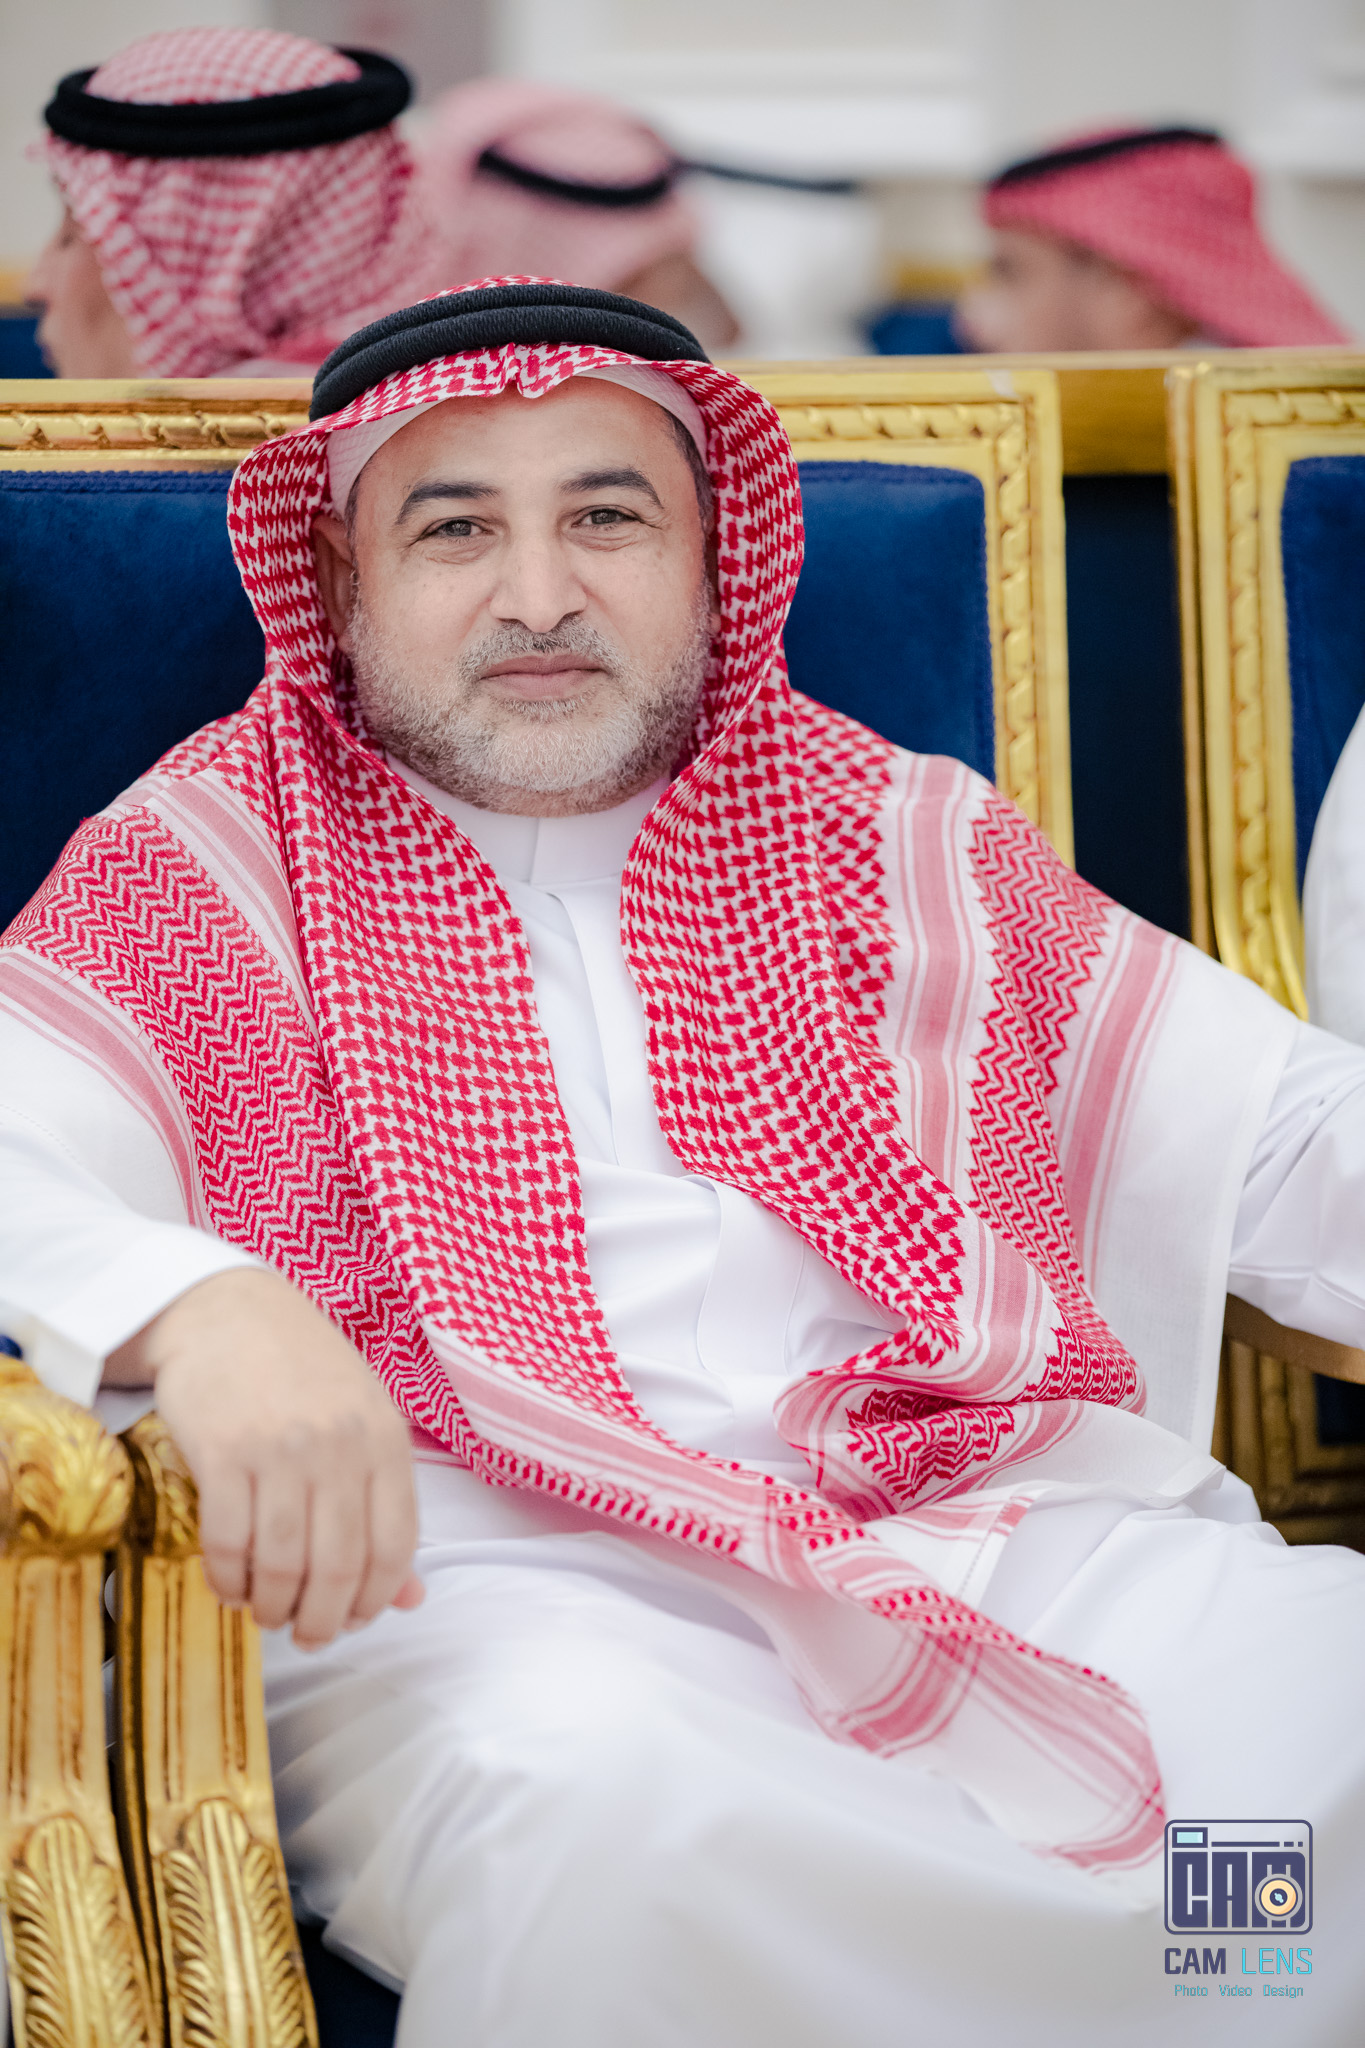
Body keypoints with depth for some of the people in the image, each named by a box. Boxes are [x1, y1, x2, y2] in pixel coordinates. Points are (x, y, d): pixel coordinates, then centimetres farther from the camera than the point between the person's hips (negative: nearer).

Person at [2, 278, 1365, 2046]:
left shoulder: (903, 838, 22)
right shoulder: (202, 870, 14)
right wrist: (195, 1307, -25)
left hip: (995, 1521, 3)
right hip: (490, 1576, -2)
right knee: (588, 1802, -37)